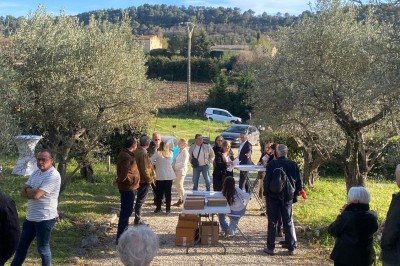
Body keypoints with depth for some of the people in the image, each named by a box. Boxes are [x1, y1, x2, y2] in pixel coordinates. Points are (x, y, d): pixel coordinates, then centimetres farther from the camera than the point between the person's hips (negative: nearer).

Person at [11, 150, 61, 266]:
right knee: (21, 245, 18)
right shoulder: (36, 172, 9)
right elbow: (23, 192, 5)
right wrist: (33, 191, -14)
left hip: (45, 218, -8)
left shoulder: (53, 175, -19)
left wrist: (28, 190, -4)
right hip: (31, 216, 9)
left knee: (43, 248, 6)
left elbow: (36, 195, -24)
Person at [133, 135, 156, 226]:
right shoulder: (143, 154, -22)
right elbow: (144, 169, -22)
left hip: (138, 179, 9)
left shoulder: (136, 152, 5)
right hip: (144, 181, -9)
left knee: (140, 199, 18)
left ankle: (138, 218, 27)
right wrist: (150, 179, -10)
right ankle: (137, 220, 7)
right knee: (140, 200, 0)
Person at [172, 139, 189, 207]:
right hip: (177, 171, 8)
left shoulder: (185, 152, -12)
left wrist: (175, 166, -11)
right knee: (177, 185, 11)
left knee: (180, 186, -7)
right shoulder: (179, 151, 13)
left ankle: (184, 201, 1)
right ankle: (180, 200, 20)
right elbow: (175, 159, 15)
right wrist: (173, 166, -3)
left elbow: (183, 163, -17)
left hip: (181, 171, -8)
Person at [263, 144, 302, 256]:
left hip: (273, 196, -2)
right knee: (288, 222, 12)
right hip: (288, 197, 2)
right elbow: (299, 183, 0)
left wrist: (266, 193, 0)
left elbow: (266, 180, -12)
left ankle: (270, 247, 10)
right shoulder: (293, 165, -3)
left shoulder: (272, 164, -12)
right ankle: (291, 248, 15)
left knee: (272, 222, 7)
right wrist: (295, 194, 11)